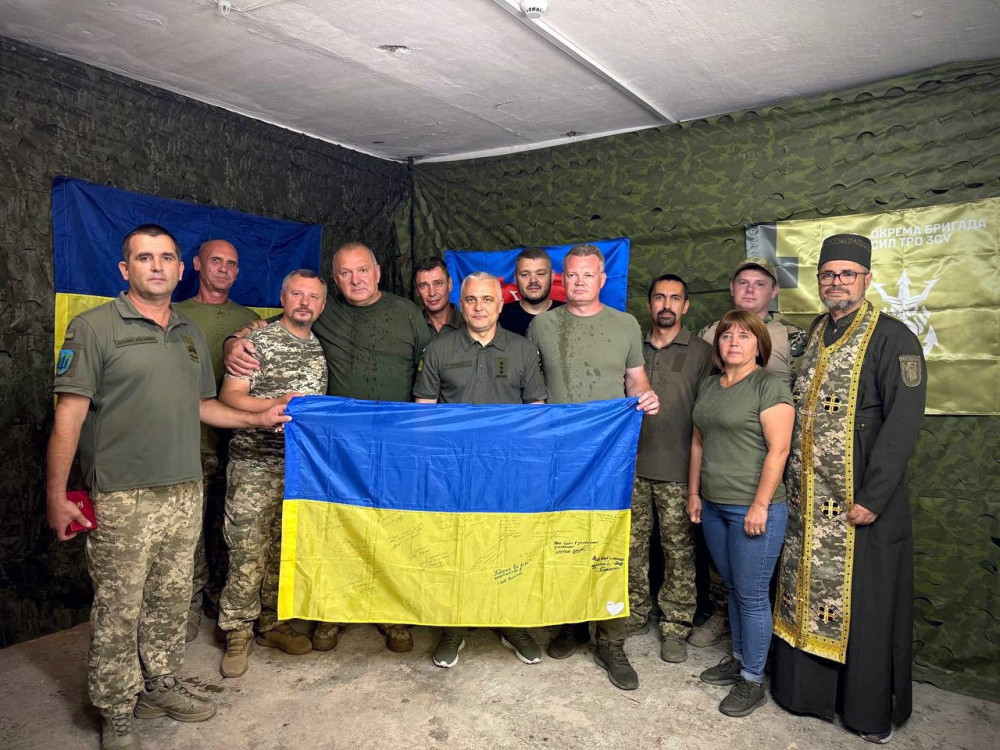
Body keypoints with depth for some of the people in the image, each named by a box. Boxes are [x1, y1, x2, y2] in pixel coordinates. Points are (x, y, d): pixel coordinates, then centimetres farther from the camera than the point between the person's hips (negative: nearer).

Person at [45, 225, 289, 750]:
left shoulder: (190, 334, 14)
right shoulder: (95, 327, -5)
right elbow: (70, 415, -9)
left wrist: (259, 419, 12)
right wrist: (55, 496, -12)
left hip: (184, 494, 6)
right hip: (122, 498, -5)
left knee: (171, 601, 15)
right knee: (118, 609, 4)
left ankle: (160, 684, 34)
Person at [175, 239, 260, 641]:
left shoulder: (249, 320, 13)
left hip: (235, 439, 2)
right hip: (190, 440, -2)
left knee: (227, 527, 10)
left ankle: (220, 597, 25)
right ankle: (190, 604, 16)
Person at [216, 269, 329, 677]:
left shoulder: (321, 349, 13)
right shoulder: (259, 341, -3)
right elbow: (229, 396, -8)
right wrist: (278, 404, -18)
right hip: (255, 464, -5)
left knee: (285, 549, 13)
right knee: (248, 551, -2)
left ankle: (273, 622, 28)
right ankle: (238, 633, 12)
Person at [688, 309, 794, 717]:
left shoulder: (769, 386, -10)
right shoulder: (708, 386, 11)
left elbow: (778, 450, -15)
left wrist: (760, 505, -18)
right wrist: (694, 492, 13)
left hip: (753, 509, -7)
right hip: (714, 506, 7)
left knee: (751, 594, 2)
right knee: (732, 588, 17)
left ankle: (753, 680, 16)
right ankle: (738, 658, 33)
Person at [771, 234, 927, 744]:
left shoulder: (892, 338, -8)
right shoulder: (812, 337, 12)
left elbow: (902, 423, -15)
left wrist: (872, 498, -19)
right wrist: (788, 482, 9)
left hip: (861, 502, -6)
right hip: (805, 502, 6)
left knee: (863, 604, 5)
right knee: (805, 595, 13)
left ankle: (871, 711, 23)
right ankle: (806, 688, 30)